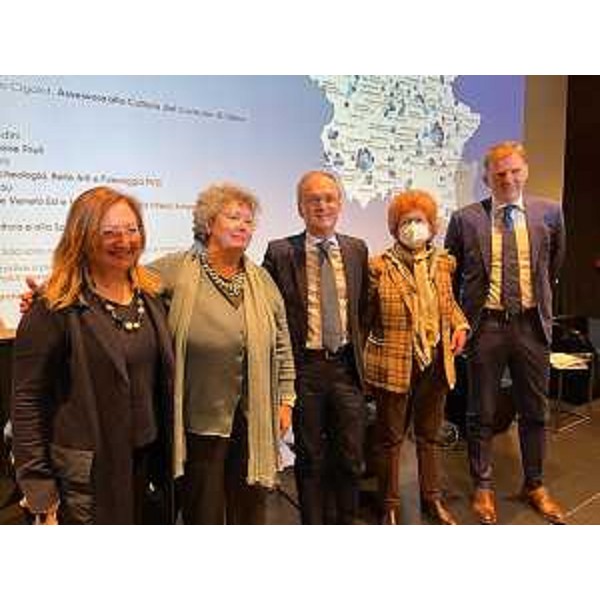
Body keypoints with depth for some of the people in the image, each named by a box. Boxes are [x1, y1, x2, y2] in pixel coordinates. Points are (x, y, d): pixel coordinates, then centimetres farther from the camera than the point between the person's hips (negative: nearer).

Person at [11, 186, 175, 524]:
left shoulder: (151, 297, 4)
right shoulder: (54, 311, -13)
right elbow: (28, 406, -10)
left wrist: (165, 464, 11)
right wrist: (41, 497, -10)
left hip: (150, 464, 6)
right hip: (88, 479, -5)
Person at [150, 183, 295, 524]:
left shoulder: (262, 280, 5)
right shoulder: (175, 271, -9)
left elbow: (282, 346, 9)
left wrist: (286, 399, 8)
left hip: (253, 418, 4)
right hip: (200, 418, -3)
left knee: (251, 506, 19)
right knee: (204, 511, 16)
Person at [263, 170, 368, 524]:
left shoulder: (357, 249, 6)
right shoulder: (280, 253, -5)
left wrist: (359, 349, 10)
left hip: (346, 365, 3)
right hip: (304, 367, -2)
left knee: (351, 458, 11)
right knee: (311, 459, 12)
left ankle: (346, 522, 34)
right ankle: (314, 524, 32)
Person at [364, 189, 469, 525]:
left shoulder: (443, 263, 6)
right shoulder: (380, 267, -8)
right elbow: (366, 317, -4)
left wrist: (460, 324, 1)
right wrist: (365, 364, -5)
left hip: (436, 361, 4)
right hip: (394, 364, -4)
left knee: (430, 435, 19)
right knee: (391, 437, 10)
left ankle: (432, 498, 38)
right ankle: (391, 505, 29)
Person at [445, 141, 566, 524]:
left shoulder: (549, 213, 2)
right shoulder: (465, 219, -5)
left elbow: (554, 265, 18)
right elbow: (450, 277, 5)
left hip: (532, 324, 2)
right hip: (486, 325, -2)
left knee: (535, 411, 15)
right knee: (482, 414, 10)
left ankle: (535, 485, 36)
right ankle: (483, 486, 29)